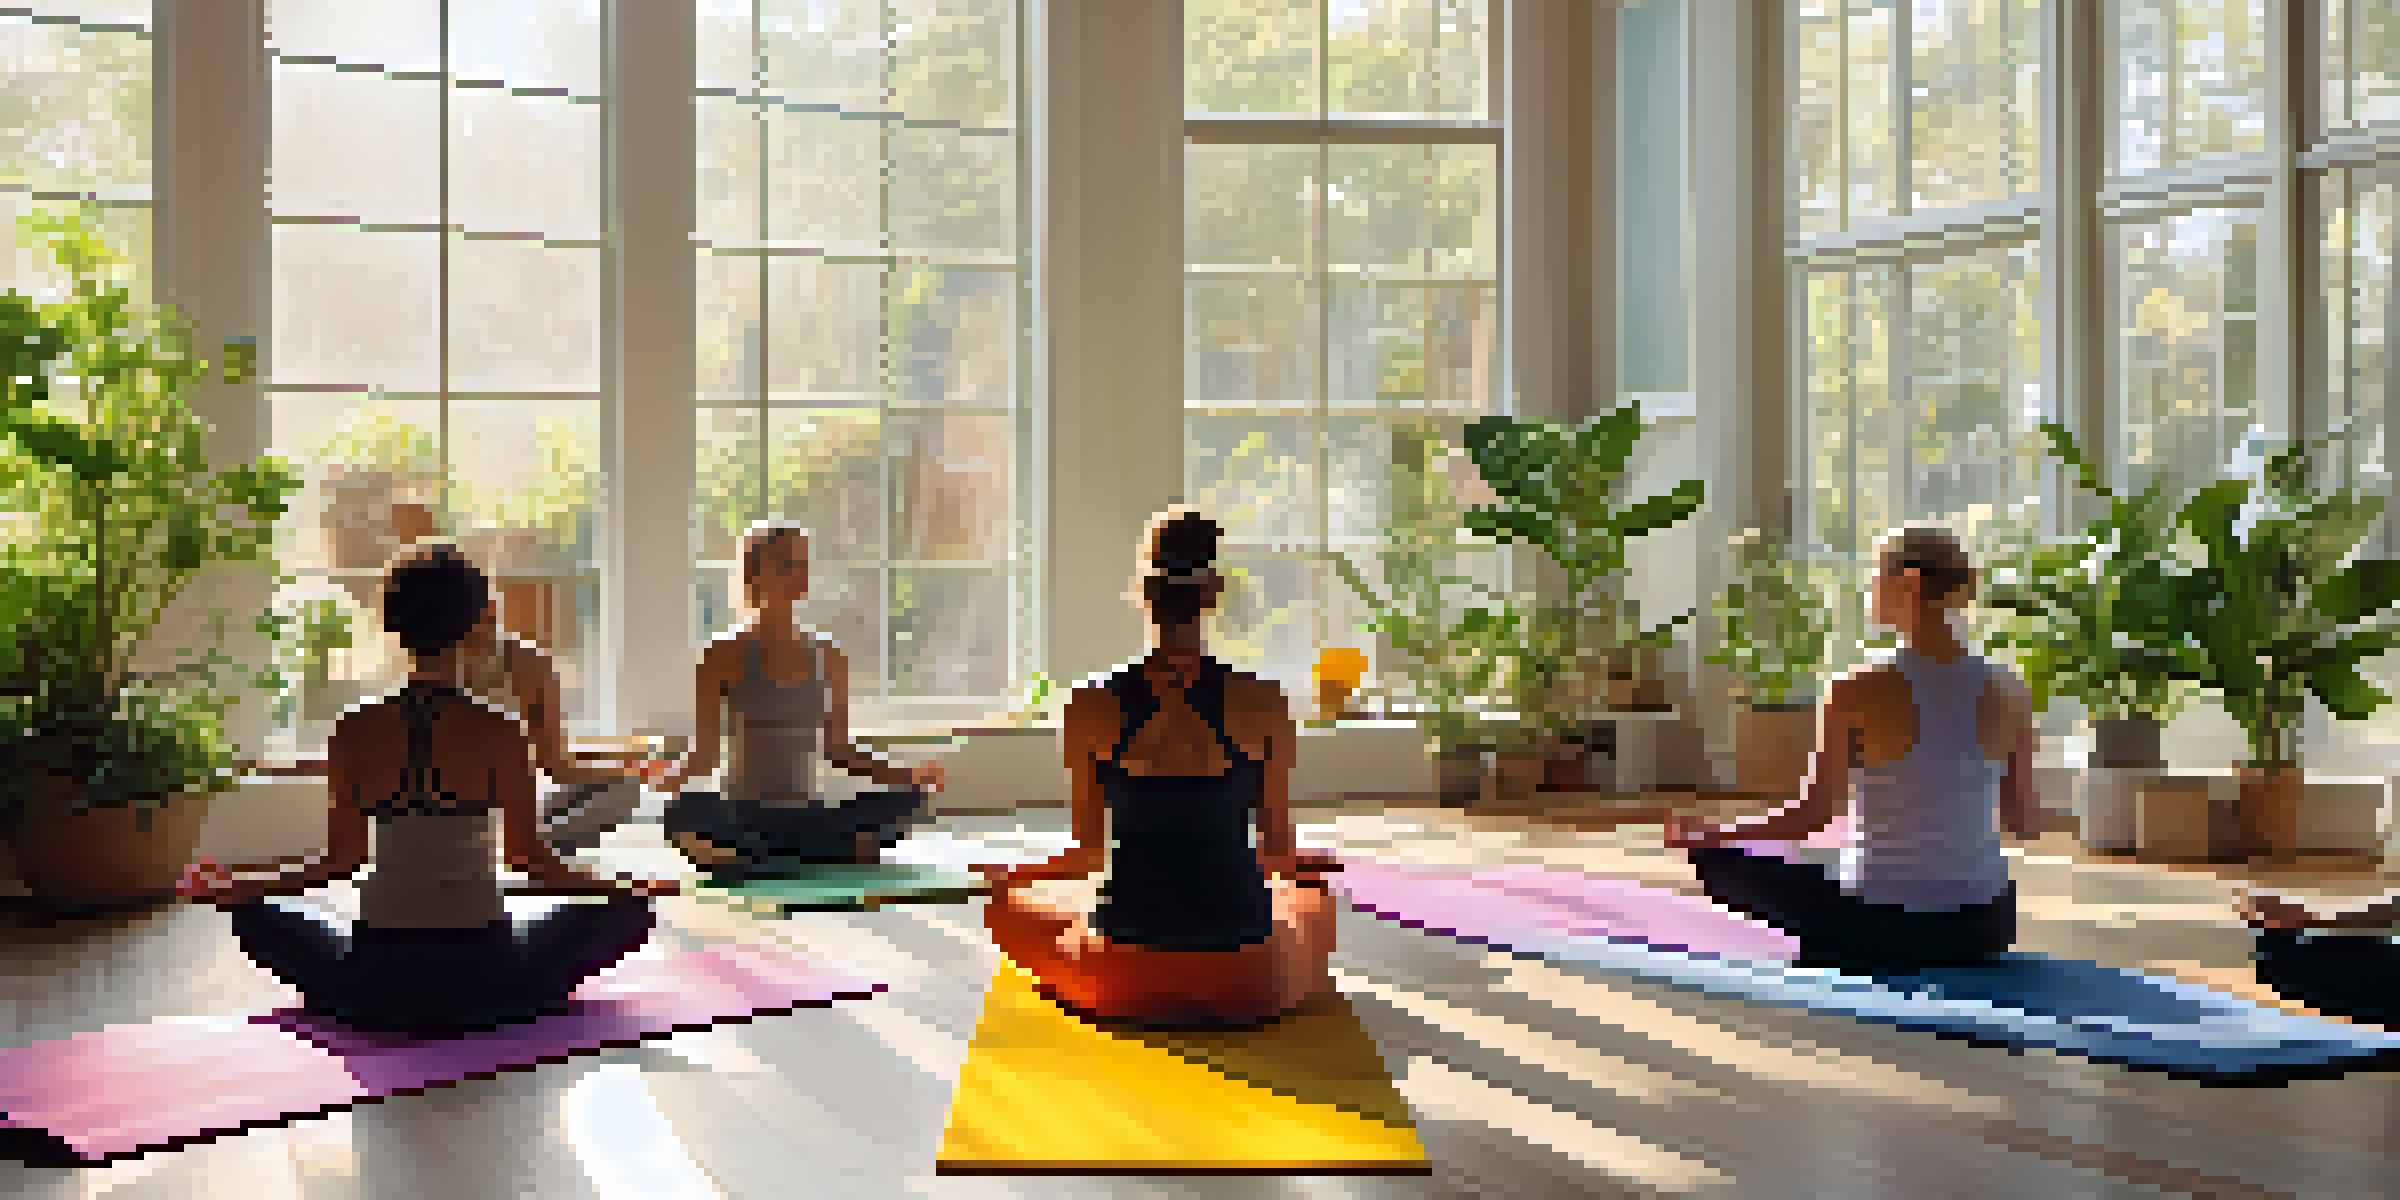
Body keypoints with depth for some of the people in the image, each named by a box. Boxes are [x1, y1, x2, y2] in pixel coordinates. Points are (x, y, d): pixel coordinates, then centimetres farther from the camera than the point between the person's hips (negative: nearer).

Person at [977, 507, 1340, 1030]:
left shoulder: (1092, 704, -10)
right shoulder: (1263, 702, -10)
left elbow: (1086, 853, -2)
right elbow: (1278, 848, 0)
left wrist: (1007, 876, 19)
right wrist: (1307, 862, 23)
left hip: (1119, 982, 0)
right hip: (1247, 985, 1)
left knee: (1007, 901, 29)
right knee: (1314, 899, 34)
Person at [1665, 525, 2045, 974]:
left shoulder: (1859, 692, -15)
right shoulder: (2008, 692, -4)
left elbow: (1812, 815, -14)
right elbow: (2026, 824, 5)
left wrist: (1700, 834, -2)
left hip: (1882, 930, -5)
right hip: (1982, 930, 5)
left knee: (1716, 859, 16)